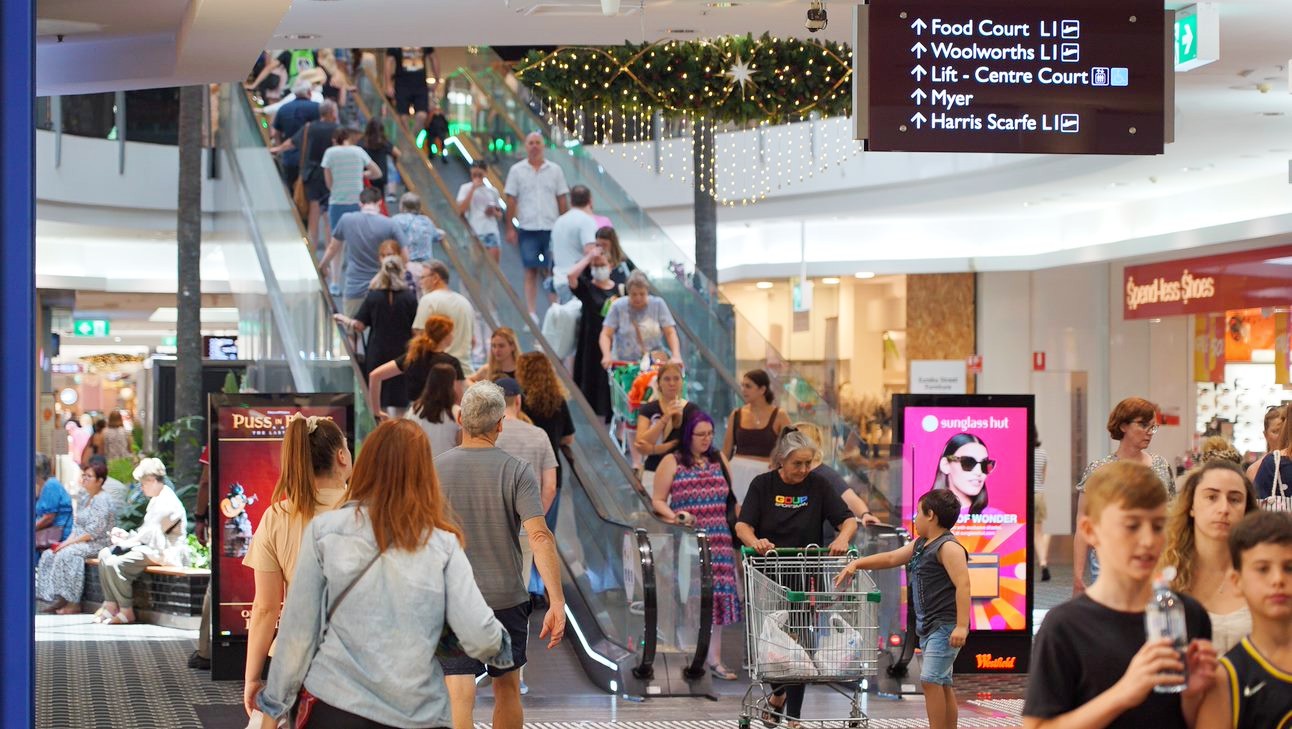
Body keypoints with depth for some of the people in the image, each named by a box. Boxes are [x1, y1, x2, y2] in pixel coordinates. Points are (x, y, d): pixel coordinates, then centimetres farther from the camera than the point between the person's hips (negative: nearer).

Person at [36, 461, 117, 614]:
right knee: (49, 554, -6)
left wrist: (70, 542, -18)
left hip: (98, 544, -10)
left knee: (67, 554, -31)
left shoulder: (102, 500, -12)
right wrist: (67, 541, 0)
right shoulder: (86, 499, 18)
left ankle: (73, 603, -29)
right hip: (81, 543, 10)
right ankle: (61, 599, -13)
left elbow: (94, 531, -19)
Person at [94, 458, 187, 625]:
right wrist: (126, 535, 6)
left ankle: (126, 612, -14)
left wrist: (124, 542, -11)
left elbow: (150, 535, -20)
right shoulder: (156, 500, 17)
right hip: (150, 547, 11)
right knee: (105, 554, 4)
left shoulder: (167, 503, -17)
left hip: (162, 553, -11)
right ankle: (110, 605, -1)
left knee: (114, 563, -25)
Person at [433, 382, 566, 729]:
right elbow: (540, 536, -16)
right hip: (507, 597, 1)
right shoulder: (517, 471, -6)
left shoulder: (433, 469, -3)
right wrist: (557, 603, -17)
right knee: (507, 688, 19)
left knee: (459, 698, -5)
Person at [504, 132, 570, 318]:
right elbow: (511, 200, 5)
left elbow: (562, 200, 9)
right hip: (527, 228, -1)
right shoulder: (517, 170, 5)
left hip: (552, 228, 1)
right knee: (531, 272, -1)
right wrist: (510, 228, 0)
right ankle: (532, 314, 2)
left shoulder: (555, 170, 7)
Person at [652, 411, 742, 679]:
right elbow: (657, 501, -1)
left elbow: (730, 499, 21)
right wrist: (675, 516, -18)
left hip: (718, 541, 4)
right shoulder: (672, 462, 1)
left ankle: (714, 660, 4)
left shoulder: (718, 460, 14)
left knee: (716, 594, 1)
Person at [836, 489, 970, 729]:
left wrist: (961, 626, -28)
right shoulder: (920, 545, 17)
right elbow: (891, 558, 29)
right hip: (929, 626, 10)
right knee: (942, 684, 11)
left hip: (946, 626, -10)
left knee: (930, 680, -16)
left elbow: (963, 585, -22)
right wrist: (857, 564, 21)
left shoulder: (949, 547, -14)